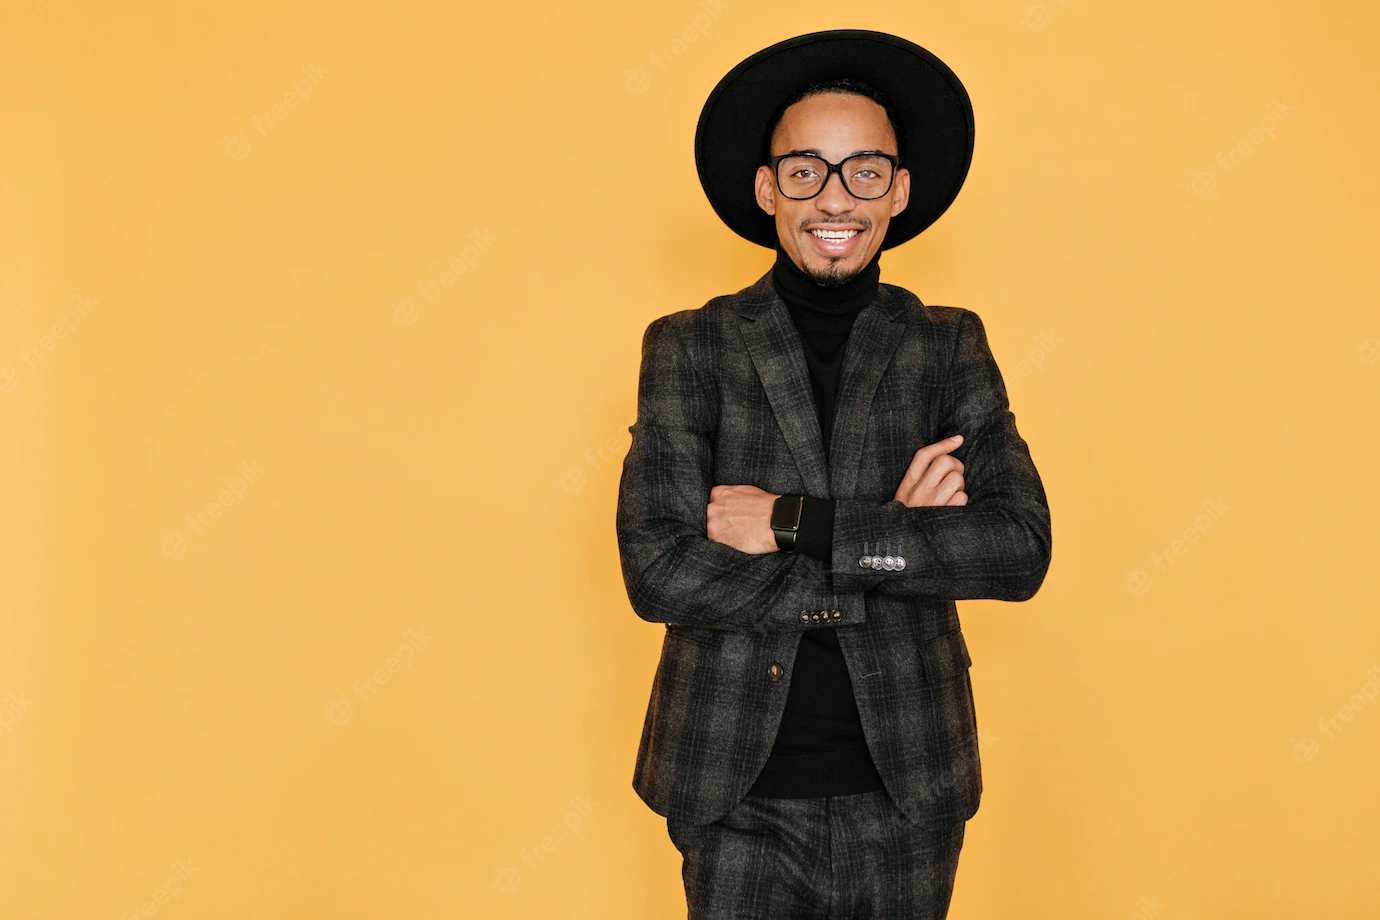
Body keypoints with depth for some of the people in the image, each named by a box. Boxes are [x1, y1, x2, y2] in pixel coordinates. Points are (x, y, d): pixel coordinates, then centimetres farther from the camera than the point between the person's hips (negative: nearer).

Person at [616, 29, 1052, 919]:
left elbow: (1022, 547, -11)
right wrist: (892, 545, -16)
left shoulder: (949, 346, 2)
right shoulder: (688, 346, -2)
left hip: (908, 799, 2)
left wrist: (797, 524, -18)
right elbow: (657, 571, -13)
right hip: (742, 800, -1)